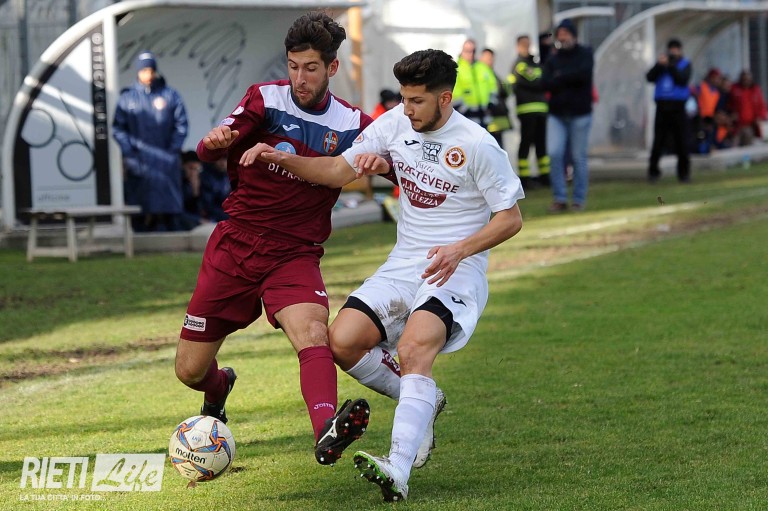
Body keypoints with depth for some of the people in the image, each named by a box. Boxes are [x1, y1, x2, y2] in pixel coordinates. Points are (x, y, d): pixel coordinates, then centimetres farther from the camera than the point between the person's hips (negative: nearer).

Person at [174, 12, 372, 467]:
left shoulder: (352, 125, 2)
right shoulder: (266, 99, -1)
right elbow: (208, 152, -10)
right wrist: (216, 141, -36)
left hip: (296, 255, -1)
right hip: (236, 242, 1)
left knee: (313, 332, -32)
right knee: (190, 370, 4)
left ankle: (327, 435, -56)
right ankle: (219, 388, 41)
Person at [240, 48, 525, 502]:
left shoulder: (478, 145, -13)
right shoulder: (396, 124, 3)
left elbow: (511, 218, -8)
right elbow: (338, 170, 8)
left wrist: (460, 250, -23)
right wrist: (282, 159, -7)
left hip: (456, 269, -7)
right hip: (404, 264, 7)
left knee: (413, 350, -31)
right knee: (343, 341, -12)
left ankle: (399, 471, -42)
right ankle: (423, 402, 13)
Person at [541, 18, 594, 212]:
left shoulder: (585, 54, 3)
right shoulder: (552, 60, 12)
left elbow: (582, 74, -15)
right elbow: (545, 83, -3)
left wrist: (560, 77, -4)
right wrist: (569, 79, -13)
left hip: (579, 114, -3)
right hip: (556, 114, 3)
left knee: (579, 157, -1)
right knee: (555, 154, -9)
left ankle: (579, 200, 7)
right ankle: (559, 198, -2)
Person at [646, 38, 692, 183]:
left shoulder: (685, 65, 7)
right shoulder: (661, 63, 14)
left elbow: (683, 80, -11)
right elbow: (650, 77, 1)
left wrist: (671, 66, -14)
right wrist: (659, 65, -11)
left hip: (678, 108, -2)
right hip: (662, 108, 2)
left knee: (681, 144, -3)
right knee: (657, 143, 0)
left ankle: (684, 173, 5)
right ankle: (653, 172, 7)